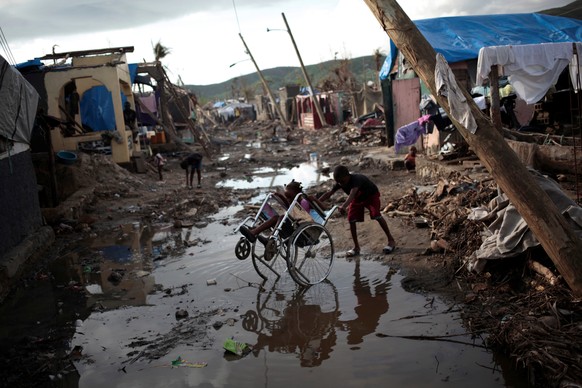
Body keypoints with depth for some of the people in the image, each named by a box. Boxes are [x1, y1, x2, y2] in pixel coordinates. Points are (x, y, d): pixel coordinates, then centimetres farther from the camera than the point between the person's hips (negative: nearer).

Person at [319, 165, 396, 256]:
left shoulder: (356, 179, -42)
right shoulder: (339, 183, -22)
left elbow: (352, 194, -57)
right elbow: (329, 193, -15)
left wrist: (344, 206, -73)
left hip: (371, 195, -6)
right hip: (357, 198, 6)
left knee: (376, 215, -24)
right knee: (351, 219, -7)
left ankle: (391, 240, -11)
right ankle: (356, 247, 4)